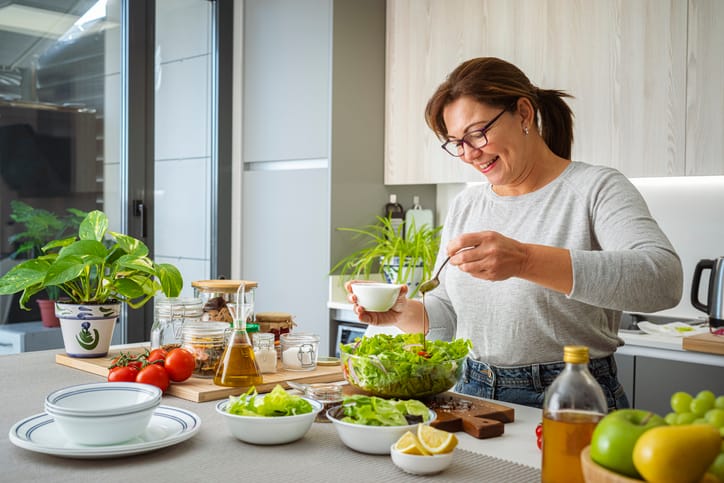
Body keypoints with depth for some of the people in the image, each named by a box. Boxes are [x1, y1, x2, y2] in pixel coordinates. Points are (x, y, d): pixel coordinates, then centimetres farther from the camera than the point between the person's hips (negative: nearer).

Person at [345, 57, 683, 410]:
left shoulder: (597, 189, -5)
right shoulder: (463, 206, 13)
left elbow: (664, 278, -23)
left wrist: (526, 261, -32)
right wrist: (403, 313, -5)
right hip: (474, 396, 5)